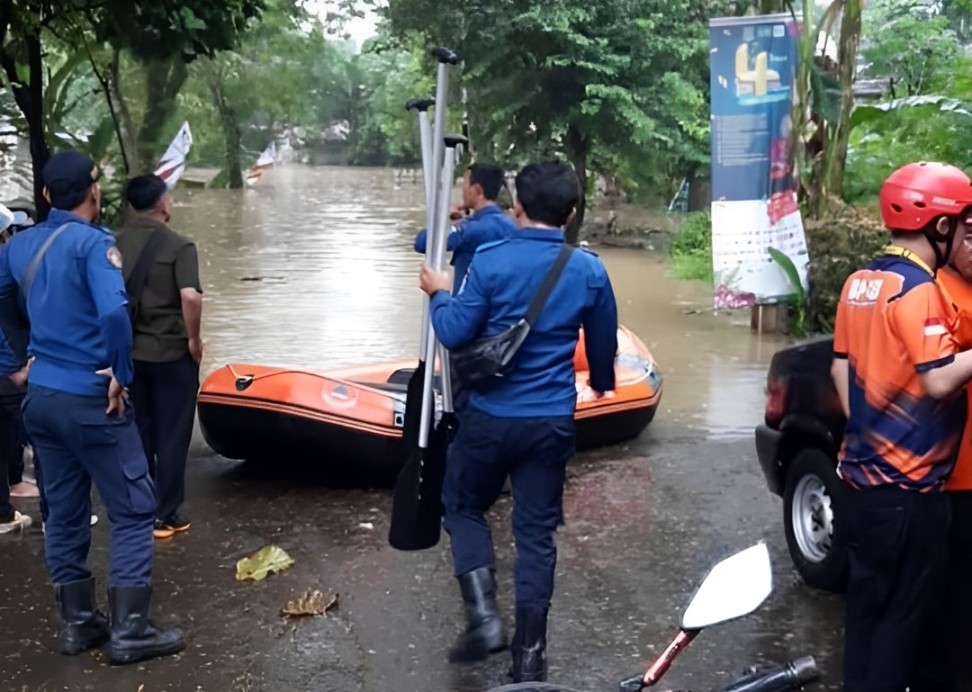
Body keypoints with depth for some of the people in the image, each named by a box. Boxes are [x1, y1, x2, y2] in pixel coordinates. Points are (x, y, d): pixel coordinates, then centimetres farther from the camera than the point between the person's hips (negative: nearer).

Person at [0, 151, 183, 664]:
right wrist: (121, 375, -19)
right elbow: (113, 312, -31)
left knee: (64, 512, 14)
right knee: (133, 511, 1)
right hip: (89, 397, -7)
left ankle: (76, 624, 23)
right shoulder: (93, 243, -16)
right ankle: (128, 631, 3)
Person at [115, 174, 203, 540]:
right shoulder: (178, 245, -13)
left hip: (128, 353, 5)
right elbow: (190, 296, -25)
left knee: (137, 435, 15)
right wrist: (193, 338, -12)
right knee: (171, 437, 5)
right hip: (171, 354, -5)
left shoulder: (114, 244, 4)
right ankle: (165, 514, 10)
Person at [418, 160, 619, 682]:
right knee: (537, 531, 11)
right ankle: (529, 654, 16)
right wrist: (602, 382, 33)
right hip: (552, 420, 2)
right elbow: (604, 343, 12)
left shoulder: (490, 260, -11)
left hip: (491, 415, -2)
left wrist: (439, 295, 10)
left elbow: (455, 334, -10)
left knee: (463, 507, 19)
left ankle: (483, 617, 5)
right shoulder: (589, 270, -1)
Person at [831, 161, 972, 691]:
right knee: (904, 609, 2)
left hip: (865, 470, 9)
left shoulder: (859, 283, 9)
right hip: (906, 482, -9)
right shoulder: (918, 289, -18)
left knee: (871, 600, 18)